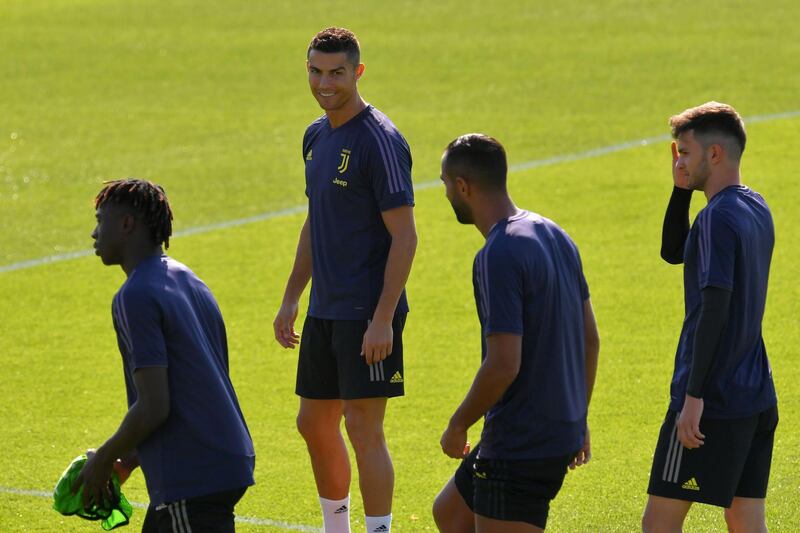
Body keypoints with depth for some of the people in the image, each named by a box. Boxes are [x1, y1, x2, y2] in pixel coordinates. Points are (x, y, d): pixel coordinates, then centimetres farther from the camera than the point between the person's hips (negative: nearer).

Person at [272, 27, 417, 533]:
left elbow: (404, 236, -17)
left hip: (368, 314, -9)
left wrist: (382, 320, -21)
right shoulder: (316, 136, 11)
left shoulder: (380, 140, -15)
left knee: (363, 428, -8)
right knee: (315, 423, 14)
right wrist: (291, 299, 19)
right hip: (324, 310, 9)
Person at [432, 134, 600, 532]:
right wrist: (577, 418, 23)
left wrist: (458, 425, -10)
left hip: (521, 446, -10)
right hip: (562, 429, 10)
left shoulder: (499, 256, -21)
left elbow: (503, 364, -24)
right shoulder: (554, 236, 8)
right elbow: (591, 339, 15)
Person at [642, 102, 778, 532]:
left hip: (714, 401, -9)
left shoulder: (718, 218, -16)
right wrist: (681, 188, 11)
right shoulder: (756, 209, 13)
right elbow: (673, 252, 24)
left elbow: (715, 310, -23)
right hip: (757, 397, 9)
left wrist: (694, 397, -22)